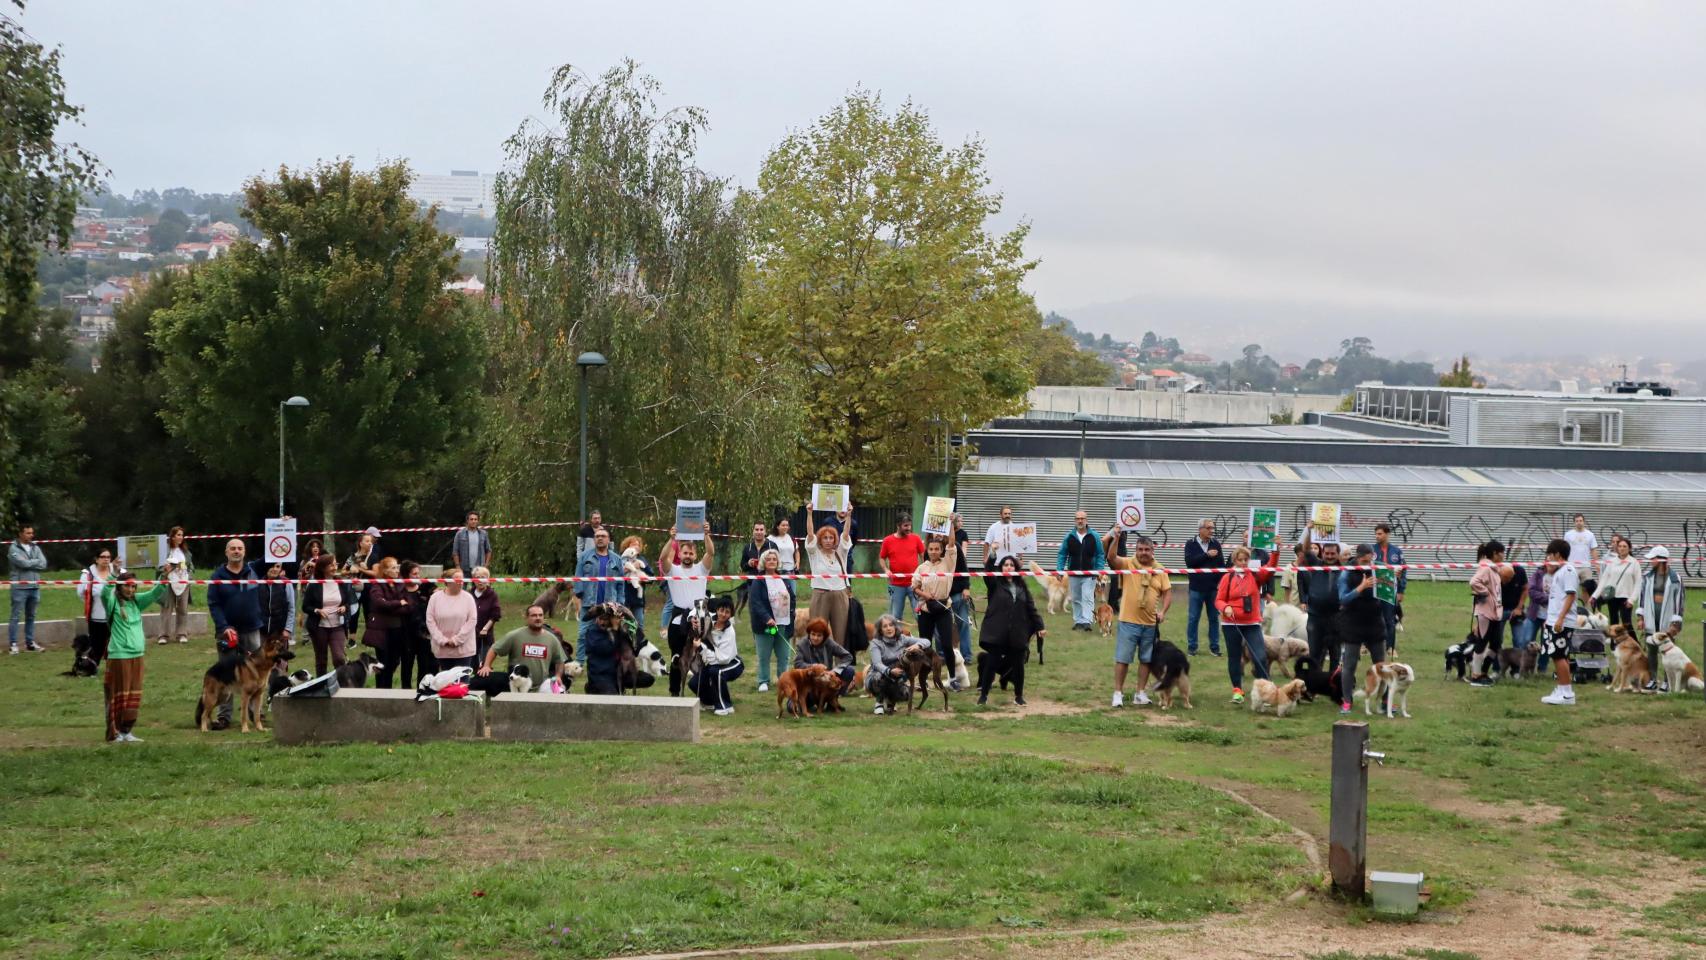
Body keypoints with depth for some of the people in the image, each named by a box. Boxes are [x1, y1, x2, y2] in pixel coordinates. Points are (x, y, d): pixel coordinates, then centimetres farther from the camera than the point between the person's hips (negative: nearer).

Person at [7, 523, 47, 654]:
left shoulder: (36, 548, 11)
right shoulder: (14, 548, -5)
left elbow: (44, 564, 0)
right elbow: (23, 563, -18)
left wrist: (29, 563, -9)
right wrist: (36, 561, -3)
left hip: (34, 587, 5)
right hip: (20, 587, -5)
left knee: (31, 617, 11)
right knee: (16, 617, -3)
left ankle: (30, 642, 18)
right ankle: (13, 644, -1)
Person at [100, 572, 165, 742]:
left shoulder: (136, 601, 10)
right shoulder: (113, 602, -6)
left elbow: (155, 594, 5)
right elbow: (105, 593, -26)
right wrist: (114, 576, -41)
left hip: (137, 654, 6)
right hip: (119, 656, -6)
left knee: (134, 695, 9)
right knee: (118, 695, -2)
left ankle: (126, 731, 17)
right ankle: (114, 733, 5)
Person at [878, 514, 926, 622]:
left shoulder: (915, 538, 2)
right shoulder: (888, 541, 0)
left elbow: (924, 556, 8)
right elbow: (881, 558, 9)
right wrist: (886, 570, -9)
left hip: (914, 583, 0)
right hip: (896, 585, 0)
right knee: (895, 617, 7)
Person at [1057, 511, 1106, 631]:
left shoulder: (1094, 537, -2)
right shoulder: (1069, 537, 3)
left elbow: (1100, 555, 0)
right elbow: (1062, 555, 6)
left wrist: (1100, 570, -9)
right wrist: (1059, 569, -4)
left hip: (1089, 575, -3)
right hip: (1073, 575, 3)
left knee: (1088, 598, -11)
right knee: (1076, 599, 10)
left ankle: (1086, 621, -16)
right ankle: (1078, 621, 20)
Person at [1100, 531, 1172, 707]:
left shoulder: (1159, 570, 6)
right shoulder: (1127, 564, -3)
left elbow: (1167, 592, 7)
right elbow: (1111, 557, -20)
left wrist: (1163, 611, -7)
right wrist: (1115, 538, -32)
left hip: (1150, 624, 3)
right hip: (1128, 622, -3)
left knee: (1146, 659, 11)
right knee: (1122, 659, 0)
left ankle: (1141, 693, 21)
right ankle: (1118, 693, 8)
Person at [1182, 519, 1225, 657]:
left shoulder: (1216, 544, 4)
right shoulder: (1191, 544, -2)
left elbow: (1221, 564, 3)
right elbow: (1189, 561, -16)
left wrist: (1221, 582, -6)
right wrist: (1207, 555, -19)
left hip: (1213, 588, 2)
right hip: (1196, 588, -2)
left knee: (1214, 618, 6)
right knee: (1193, 618, 3)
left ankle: (1214, 647, 13)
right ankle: (1191, 647, 10)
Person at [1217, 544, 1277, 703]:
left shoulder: (1255, 575, 3)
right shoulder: (1228, 577, -2)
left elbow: (1269, 569, -14)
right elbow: (1219, 600, -1)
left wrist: (1275, 553, -28)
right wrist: (1225, 608, -22)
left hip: (1252, 624, 1)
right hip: (1231, 624, -1)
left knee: (1260, 657, -8)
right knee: (1234, 657, 8)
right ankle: (1237, 690, 18)